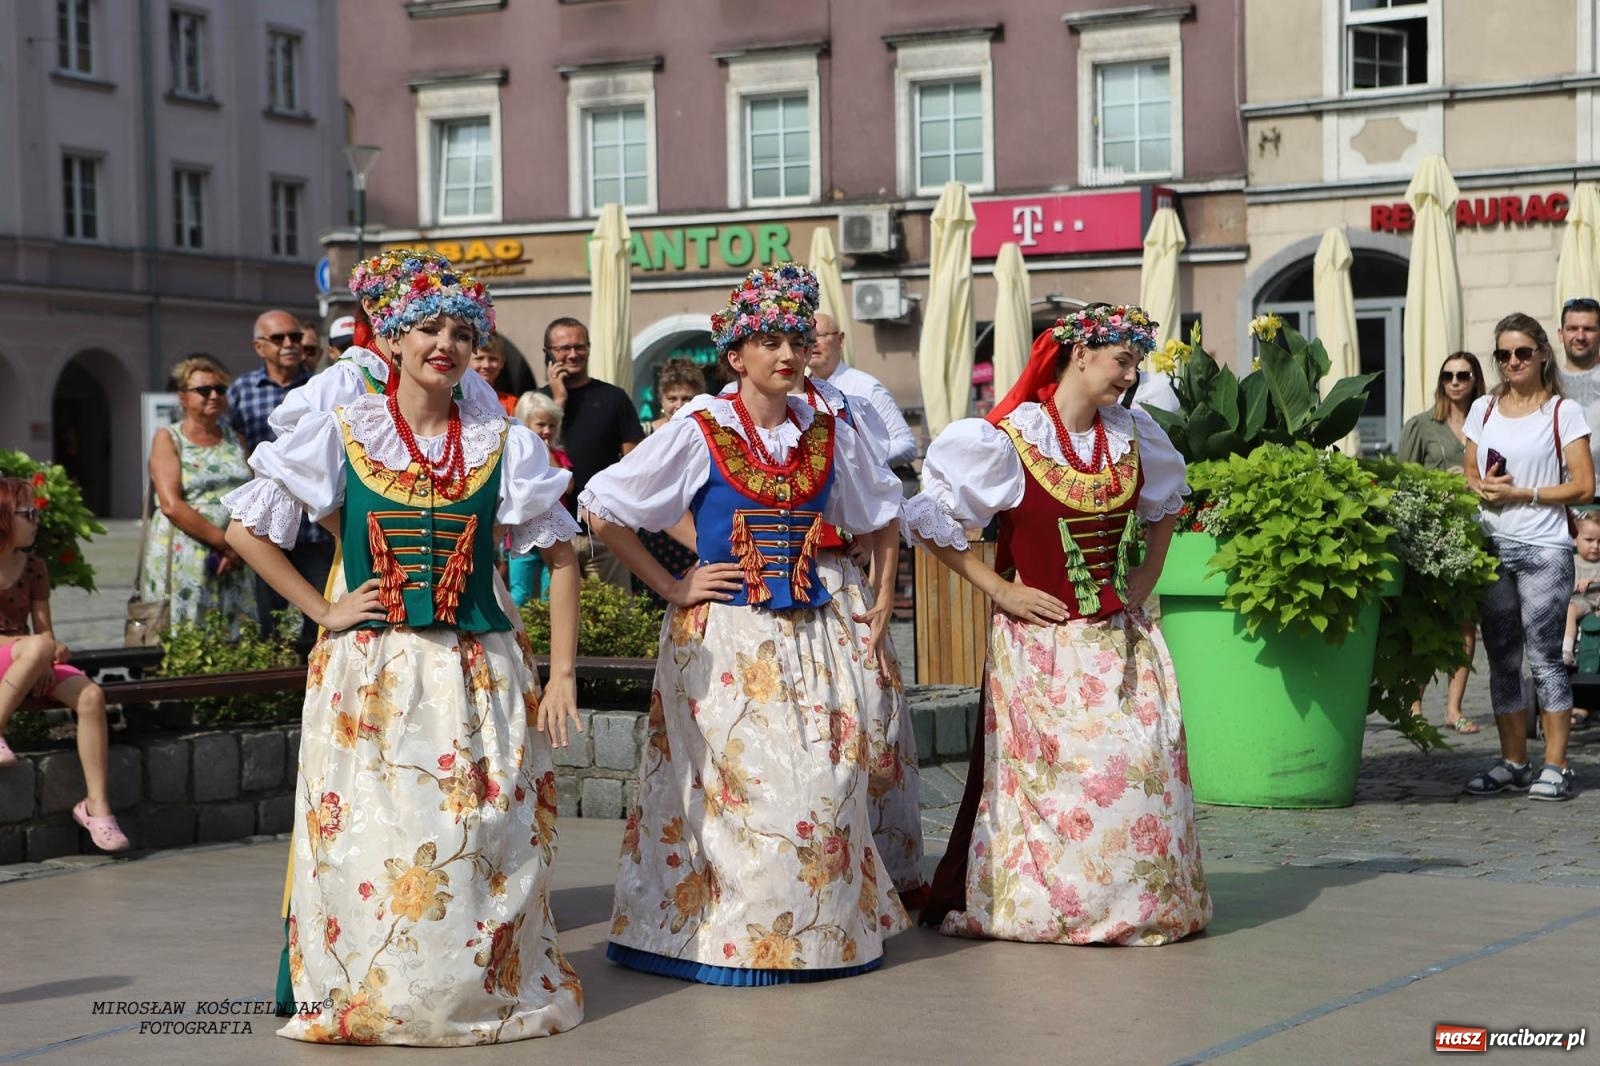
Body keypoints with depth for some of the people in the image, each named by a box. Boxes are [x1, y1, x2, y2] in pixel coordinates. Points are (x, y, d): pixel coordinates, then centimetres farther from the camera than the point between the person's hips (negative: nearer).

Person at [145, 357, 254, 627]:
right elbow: (171, 505, -9)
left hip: (232, 563, 4)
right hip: (183, 560, -4)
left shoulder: (234, 437, 16)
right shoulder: (168, 439, 3)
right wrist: (225, 542, -13)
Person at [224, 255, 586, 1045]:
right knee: (370, 843, -3)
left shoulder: (501, 444, 6)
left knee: (482, 850, 0)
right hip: (369, 673, -1)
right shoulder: (341, 433, 2)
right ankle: (367, 999, 10)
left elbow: (559, 553, 9)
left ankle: (489, 991, 14)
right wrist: (321, 610, -2)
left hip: (478, 675, 1)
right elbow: (245, 527, 5)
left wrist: (562, 673, 1)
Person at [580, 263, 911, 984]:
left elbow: (881, 516, 24)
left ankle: (825, 931, 13)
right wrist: (669, 587, -5)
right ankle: (736, 936, 4)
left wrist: (882, 606, 16)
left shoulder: (829, 435, 8)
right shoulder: (699, 433, -4)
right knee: (738, 784, -7)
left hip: (812, 635, 4)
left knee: (825, 784, 0)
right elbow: (600, 509, -3)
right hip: (723, 638, -4)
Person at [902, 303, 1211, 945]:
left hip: (1120, 637, 5)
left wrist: (1148, 573, 14)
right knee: (1051, 773, -2)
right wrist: (998, 589, -9)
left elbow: (1165, 500, 27)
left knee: (1143, 764, 0)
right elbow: (930, 520, -10)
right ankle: (1041, 901, 13)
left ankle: (1141, 901, 12)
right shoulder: (1008, 440, -12)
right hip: (1042, 641, -5)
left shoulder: (1132, 435, 6)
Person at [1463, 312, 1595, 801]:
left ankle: (1555, 766, -1)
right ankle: (1513, 762, 16)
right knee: (1502, 659, 8)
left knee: (1544, 657, -6)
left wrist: (1521, 493, -12)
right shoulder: (1483, 409, 12)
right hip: (1491, 547, 5)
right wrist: (1482, 488, -5)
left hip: (1544, 550, -5)